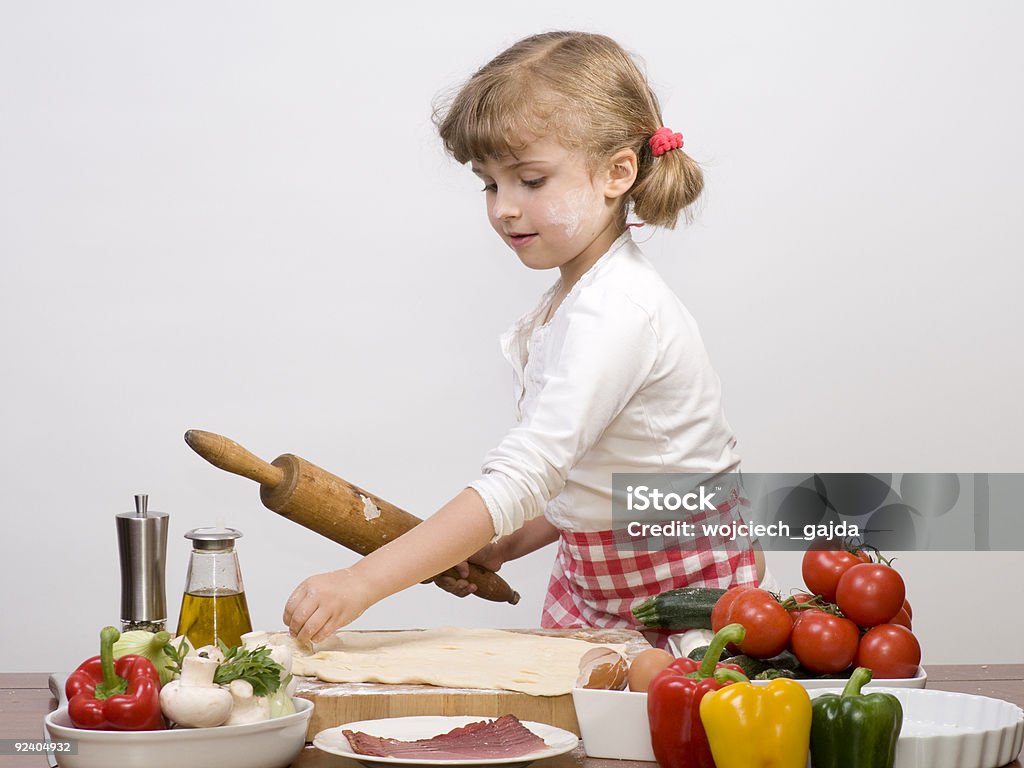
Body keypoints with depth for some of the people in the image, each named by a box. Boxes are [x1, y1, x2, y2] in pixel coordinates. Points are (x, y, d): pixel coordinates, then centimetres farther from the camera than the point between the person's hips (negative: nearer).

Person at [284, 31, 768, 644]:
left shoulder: (616, 312, -22)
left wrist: (364, 581, -35)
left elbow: (524, 477, -31)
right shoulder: (569, 299, 8)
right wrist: (507, 543, -1)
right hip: (589, 587, 8)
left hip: (690, 593, -7)